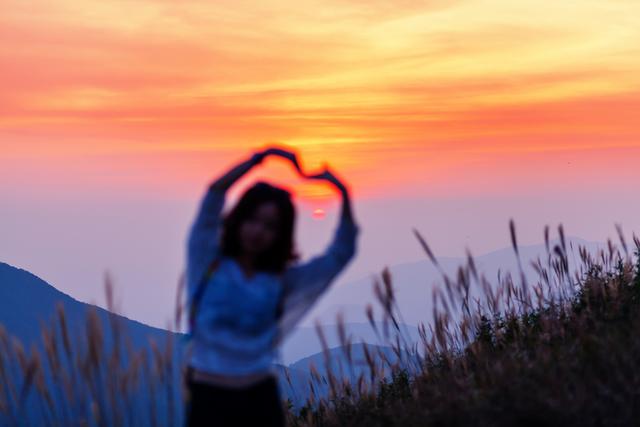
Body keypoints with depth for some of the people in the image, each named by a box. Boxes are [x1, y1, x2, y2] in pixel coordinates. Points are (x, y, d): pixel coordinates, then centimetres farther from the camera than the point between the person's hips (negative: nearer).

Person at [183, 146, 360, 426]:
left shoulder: (281, 278, 7)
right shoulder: (208, 261, 0)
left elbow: (341, 253, 3)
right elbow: (214, 194, -13)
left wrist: (343, 194, -6)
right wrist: (260, 157, -17)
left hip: (259, 396, 3)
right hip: (209, 394, -3)